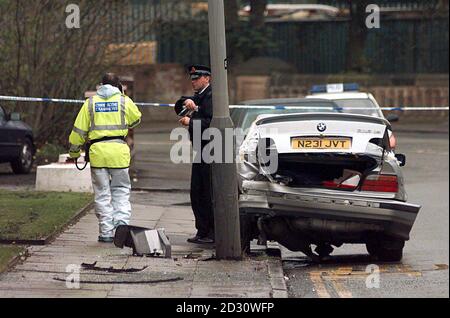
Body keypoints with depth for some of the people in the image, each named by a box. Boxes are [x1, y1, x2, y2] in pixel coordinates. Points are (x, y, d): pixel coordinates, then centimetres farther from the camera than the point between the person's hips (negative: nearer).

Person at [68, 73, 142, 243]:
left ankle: (106, 232, 5)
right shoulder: (124, 101, 5)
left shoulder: (90, 103, 8)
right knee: (121, 191, 11)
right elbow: (136, 119, 22)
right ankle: (122, 224, -6)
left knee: (102, 194, 6)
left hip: (97, 151, 0)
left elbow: (79, 131, 8)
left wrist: (74, 152, 19)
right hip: (119, 151, 0)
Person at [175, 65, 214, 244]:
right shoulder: (198, 96, 19)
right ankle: (203, 232, 16)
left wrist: (190, 122, -15)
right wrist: (185, 102, -2)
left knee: (209, 194, -8)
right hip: (200, 153, 10)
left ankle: (213, 234, -5)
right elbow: (178, 109, 18)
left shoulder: (211, 96, -11)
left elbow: (211, 123, -22)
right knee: (196, 194, 11)